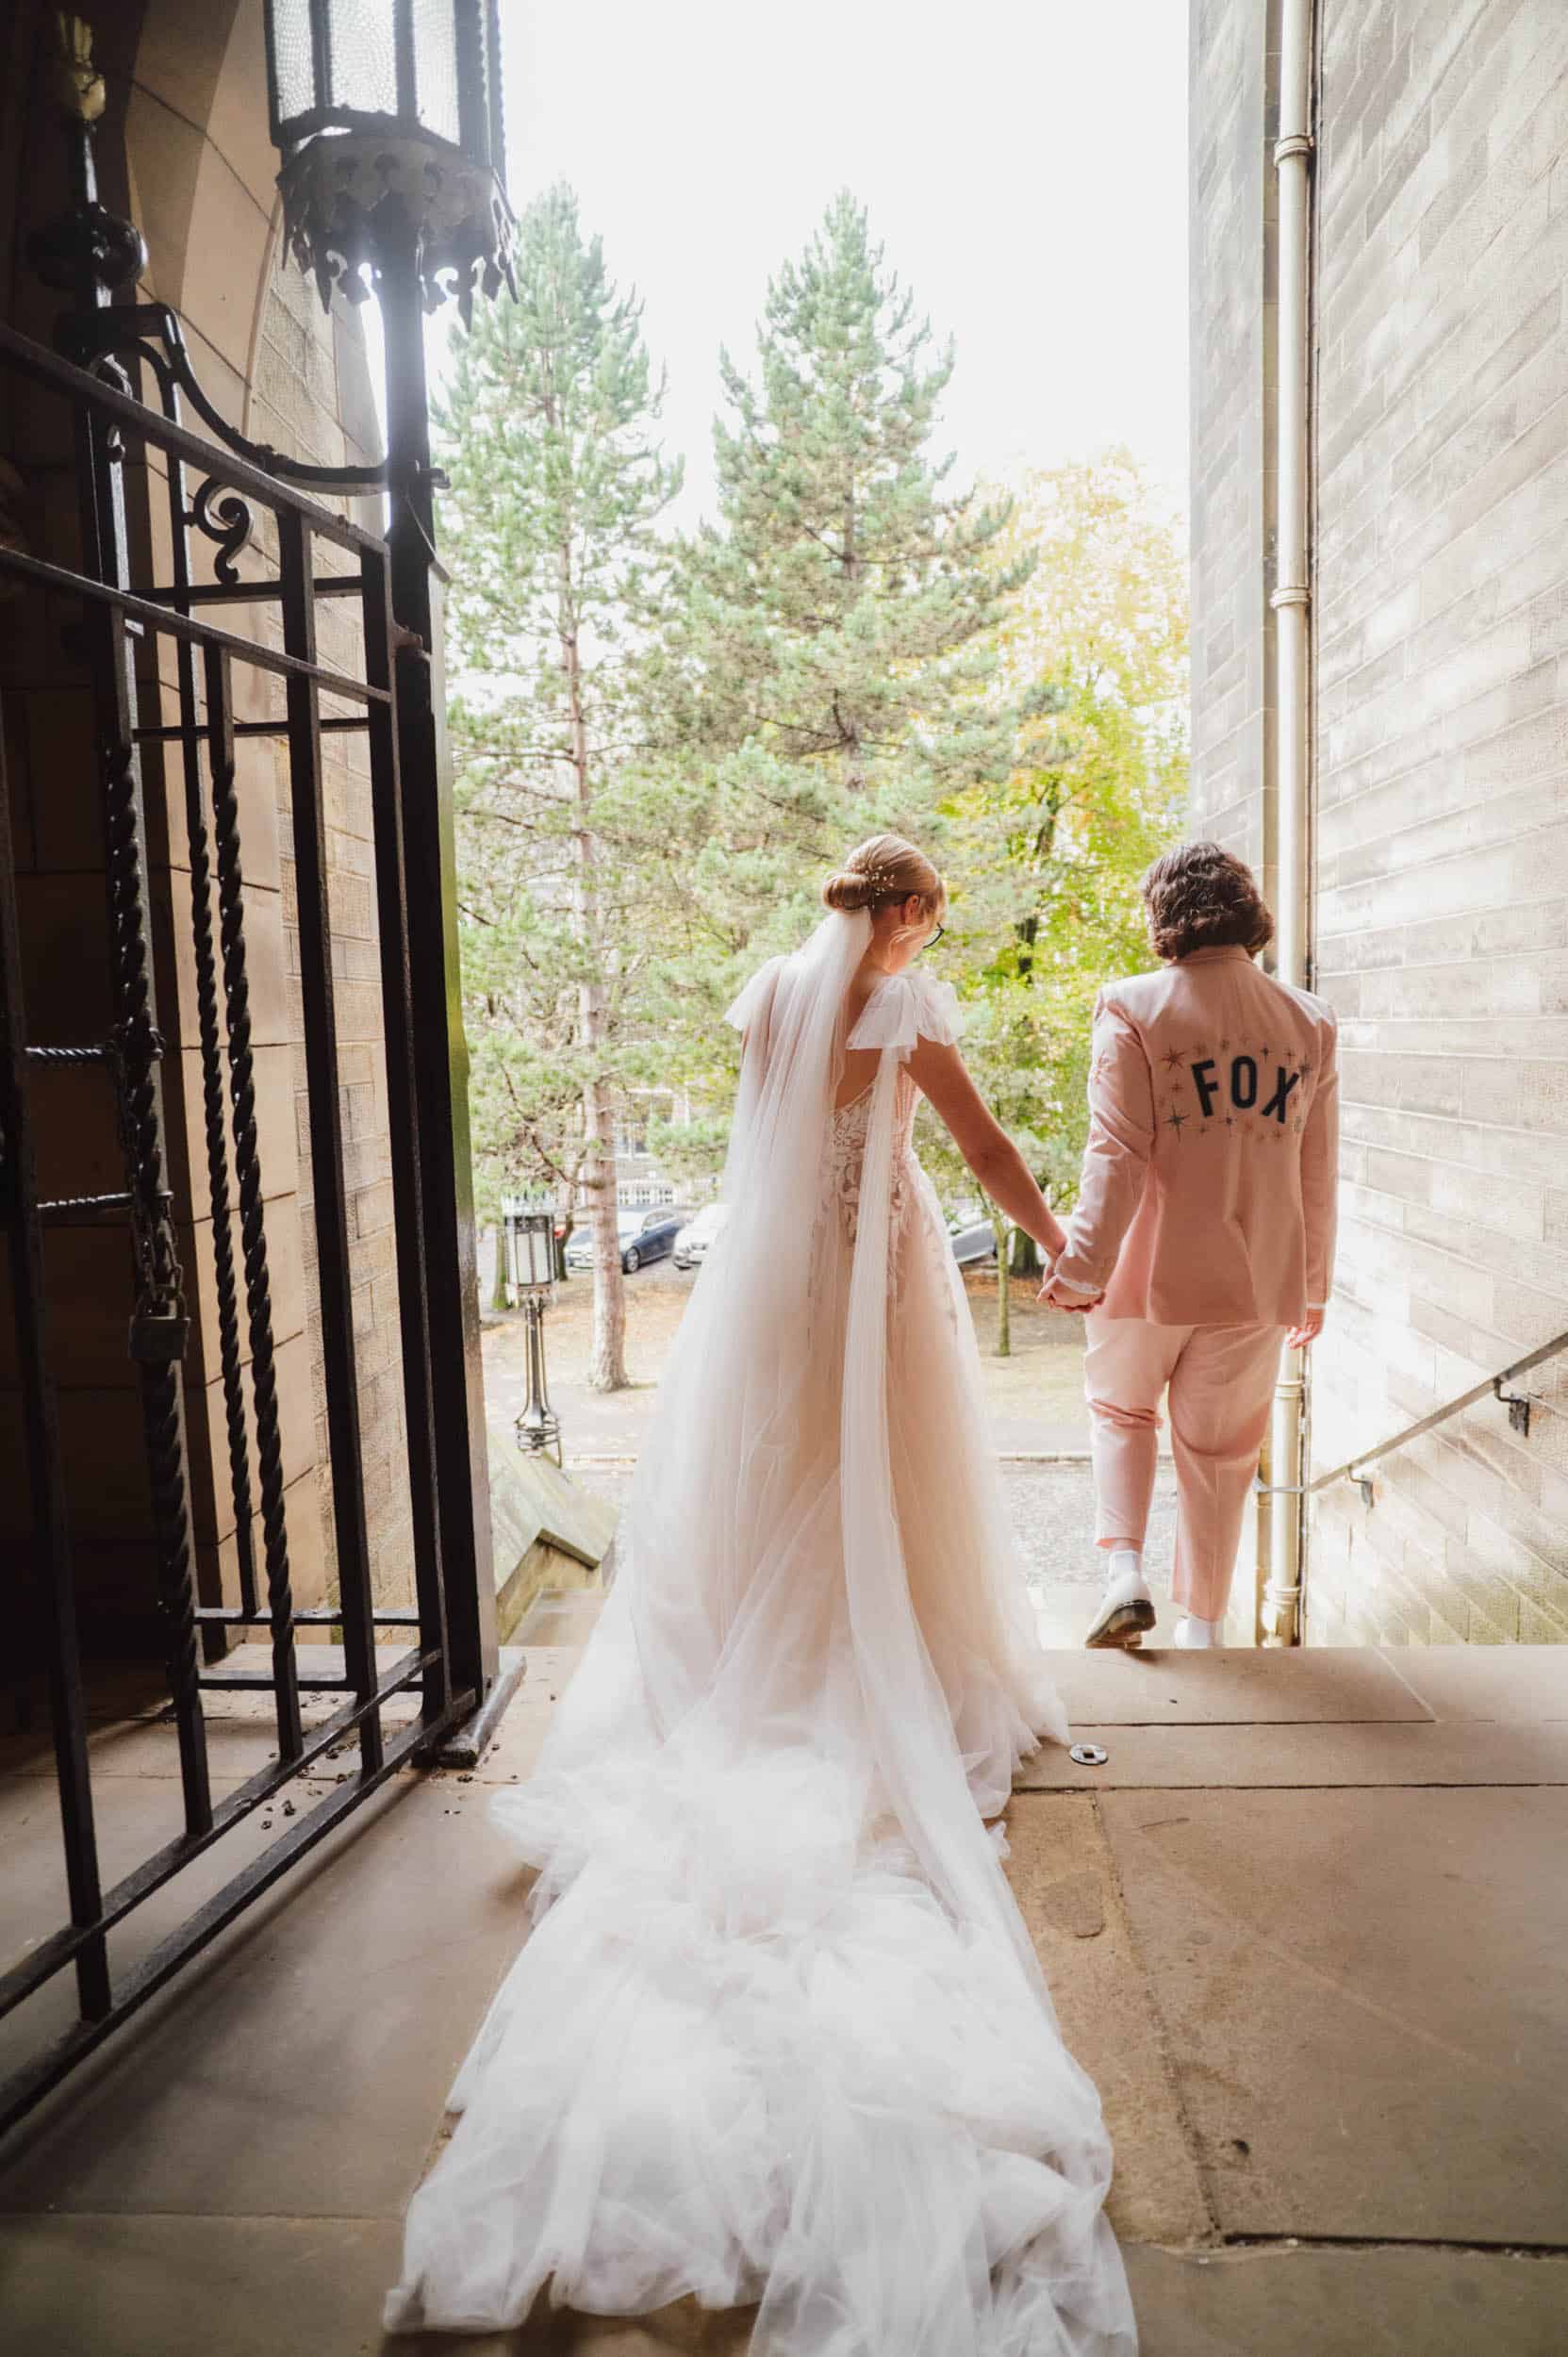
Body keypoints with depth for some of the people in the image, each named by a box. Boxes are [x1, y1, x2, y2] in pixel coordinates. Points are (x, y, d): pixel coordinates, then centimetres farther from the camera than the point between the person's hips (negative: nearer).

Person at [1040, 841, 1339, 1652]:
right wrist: (1312, 1284, 17)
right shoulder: (1308, 1022, 3)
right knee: (1219, 1451, 17)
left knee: (1121, 1413, 22)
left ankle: (1124, 1572, 7)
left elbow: (1118, 1152, -17)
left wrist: (1084, 1264, -17)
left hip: (1149, 1269, -3)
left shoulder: (1132, 1007, -10)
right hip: (1256, 1279, 3)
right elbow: (1317, 1174, 7)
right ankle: (1203, 1624, 27)